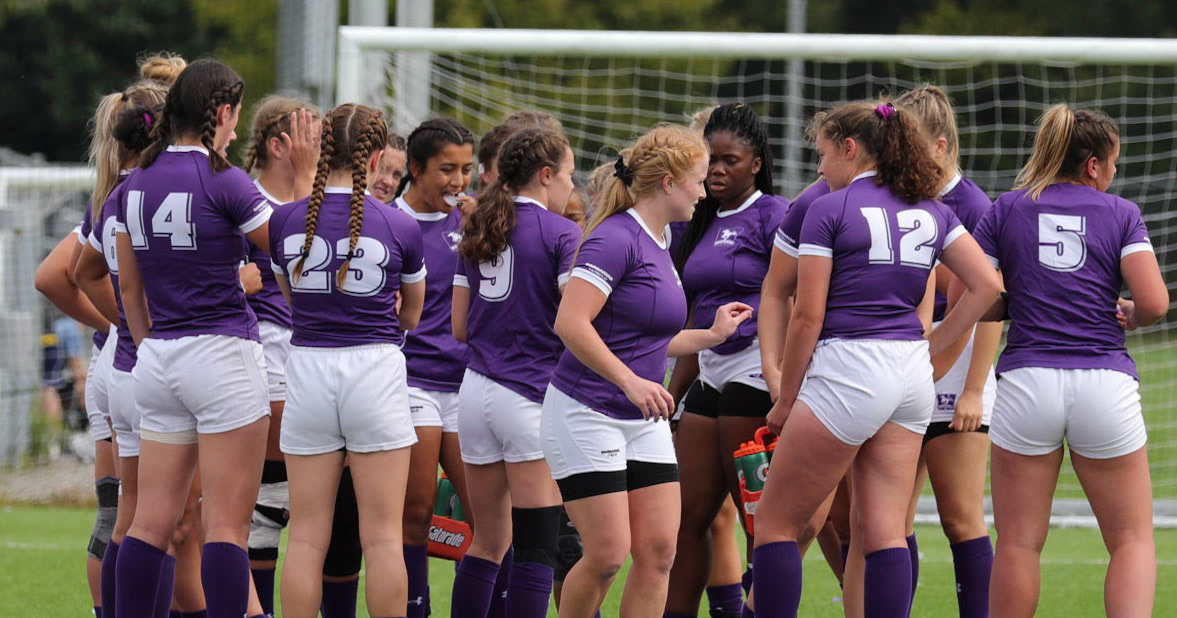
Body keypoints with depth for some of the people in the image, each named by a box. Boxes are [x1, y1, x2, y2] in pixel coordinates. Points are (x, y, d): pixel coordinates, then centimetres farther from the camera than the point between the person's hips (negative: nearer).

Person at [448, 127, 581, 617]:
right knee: (537, 546, -5)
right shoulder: (560, 233, -7)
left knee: (489, 541, 15)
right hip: (531, 395, -7)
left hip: (477, 389, 7)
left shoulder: (476, 232, 13)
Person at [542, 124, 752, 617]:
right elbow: (570, 323, -24)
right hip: (586, 412, -9)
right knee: (608, 553, -10)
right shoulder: (616, 239, -15)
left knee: (659, 549, 0)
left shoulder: (659, 245, 13)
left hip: (643, 420, 9)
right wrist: (631, 382, -28)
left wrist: (713, 335, 24)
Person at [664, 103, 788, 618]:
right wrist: (671, 393, 22)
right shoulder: (703, 224, 17)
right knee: (687, 515, 5)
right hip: (710, 375, 8)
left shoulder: (772, 216, -6)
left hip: (754, 375, -8)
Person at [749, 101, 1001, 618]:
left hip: (848, 369, -6)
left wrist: (784, 402, 1)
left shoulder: (829, 210, -5)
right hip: (912, 376, 6)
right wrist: (929, 347, 13)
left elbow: (808, 317, -7)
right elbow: (987, 286, 9)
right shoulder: (930, 210, 12)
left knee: (776, 522, 2)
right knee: (884, 531, 6)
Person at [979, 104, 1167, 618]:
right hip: (1105, 383, -1)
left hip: (1026, 381, 1)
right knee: (1132, 539, 7)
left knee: (1018, 542, 7)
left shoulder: (1006, 210, 7)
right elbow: (1155, 303, -6)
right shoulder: (1121, 214, 4)